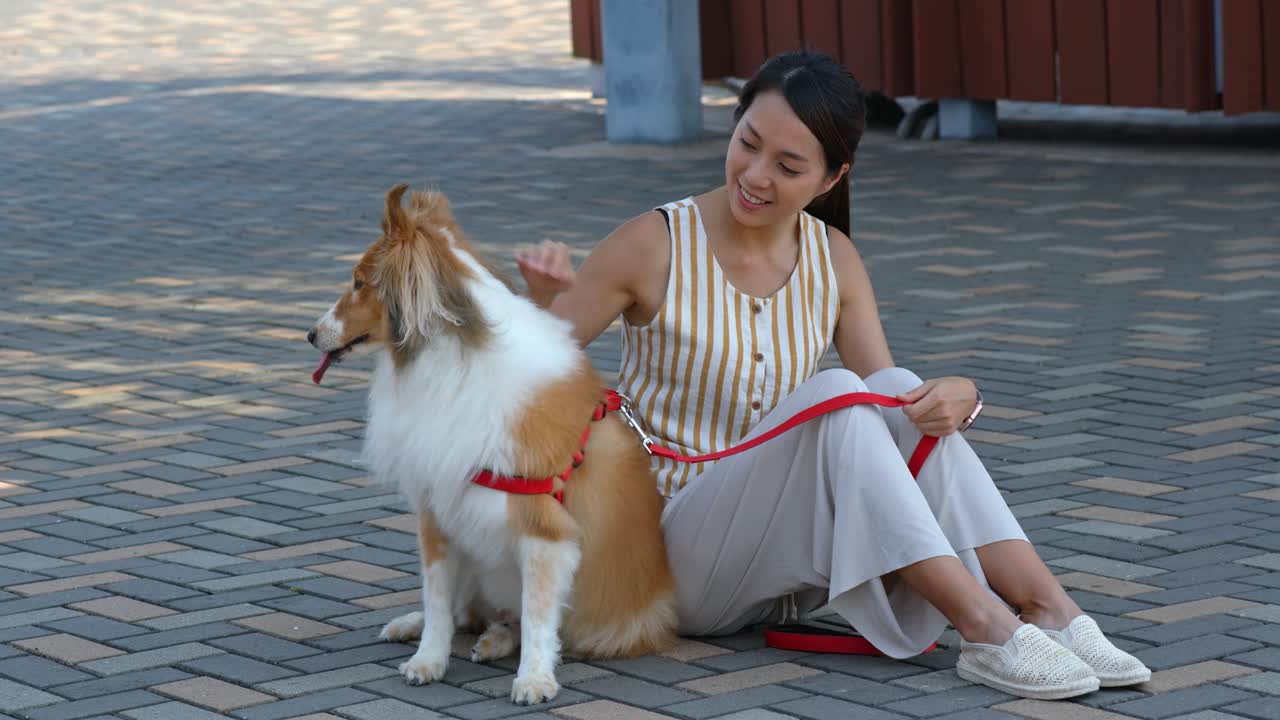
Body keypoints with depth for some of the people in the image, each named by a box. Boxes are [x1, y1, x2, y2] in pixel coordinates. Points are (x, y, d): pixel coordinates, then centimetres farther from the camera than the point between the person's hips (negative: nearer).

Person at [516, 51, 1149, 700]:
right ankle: (984, 628, -35)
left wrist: (957, 396, -22)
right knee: (835, 396, -28)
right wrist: (543, 303, -30)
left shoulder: (832, 259, 3)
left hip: (790, 560, 5)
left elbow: (891, 399, 0)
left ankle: (1047, 609, -27)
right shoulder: (655, 247, -11)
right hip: (677, 553, -5)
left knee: (898, 392, -20)